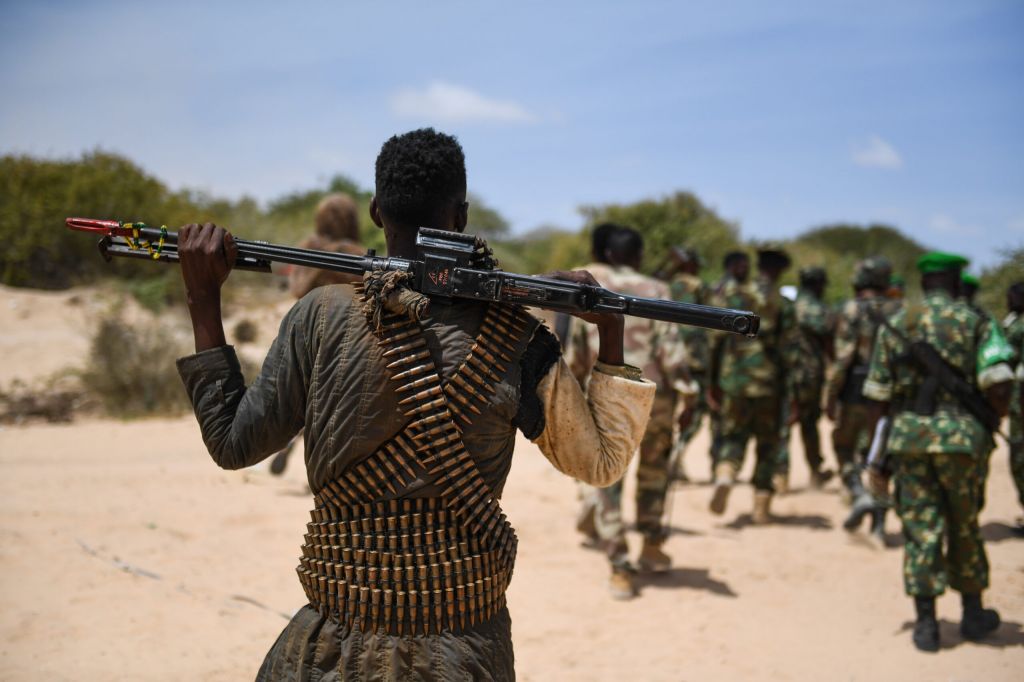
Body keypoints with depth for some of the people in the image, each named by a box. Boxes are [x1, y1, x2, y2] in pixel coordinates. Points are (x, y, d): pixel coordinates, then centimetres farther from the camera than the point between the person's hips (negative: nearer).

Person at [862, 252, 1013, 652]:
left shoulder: (896, 323, 8)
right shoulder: (973, 322, 2)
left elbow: (878, 393, 6)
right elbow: (997, 384, -9)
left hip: (908, 434, 1)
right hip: (957, 435, -1)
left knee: (920, 528, 6)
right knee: (964, 526, 14)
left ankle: (926, 623, 5)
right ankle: (973, 613, 26)